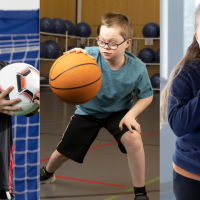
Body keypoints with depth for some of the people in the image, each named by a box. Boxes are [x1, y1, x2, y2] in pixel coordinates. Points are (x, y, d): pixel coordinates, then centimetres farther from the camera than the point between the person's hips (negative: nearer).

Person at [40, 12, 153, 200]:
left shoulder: (137, 67, -25)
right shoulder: (91, 55, -30)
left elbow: (146, 95, -7)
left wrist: (131, 114, -23)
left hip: (118, 111, 0)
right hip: (88, 110, 1)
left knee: (134, 139, -31)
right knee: (61, 153, 11)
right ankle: (47, 174, 50)